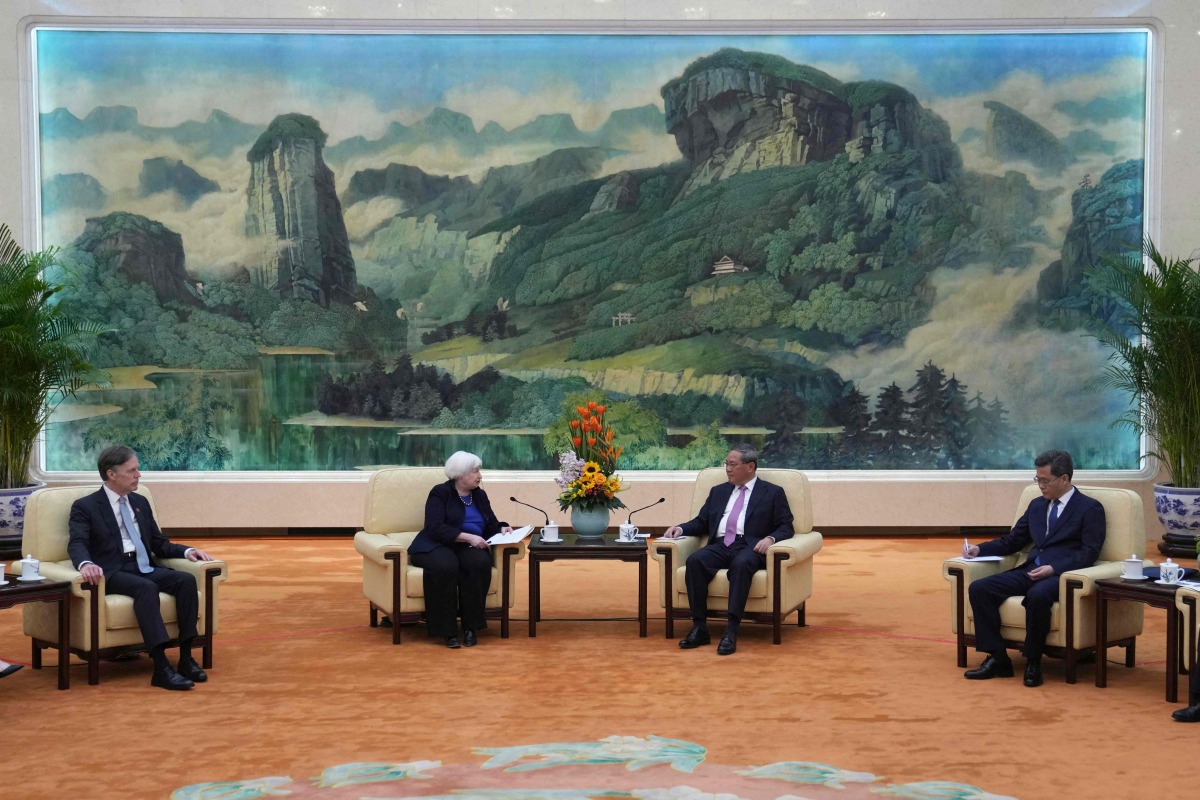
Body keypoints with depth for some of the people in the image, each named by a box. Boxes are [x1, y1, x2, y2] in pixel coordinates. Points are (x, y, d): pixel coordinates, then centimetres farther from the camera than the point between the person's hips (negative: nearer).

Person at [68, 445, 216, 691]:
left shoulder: (140, 502, 20)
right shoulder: (85, 506, 3)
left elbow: (159, 544, 22)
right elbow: (77, 544, -13)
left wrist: (187, 550, 2)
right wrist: (86, 564, -37)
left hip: (144, 567, 6)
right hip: (113, 572, -6)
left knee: (186, 579, -24)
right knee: (146, 587, -37)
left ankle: (186, 658, -24)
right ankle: (161, 668, -44)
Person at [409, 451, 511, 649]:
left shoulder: (480, 495, 15)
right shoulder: (440, 493, -3)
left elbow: (491, 525, 19)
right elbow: (436, 528, -16)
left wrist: (502, 529, -5)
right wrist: (468, 537, -24)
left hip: (469, 548, 4)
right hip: (437, 546, -4)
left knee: (480, 562, -32)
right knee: (446, 567, -39)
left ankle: (471, 627, -24)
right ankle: (448, 630, -30)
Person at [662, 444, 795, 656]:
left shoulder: (773, 493, 13)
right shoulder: (718, 491, 26)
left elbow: (786, 528, 6)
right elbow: (701, 523, 24)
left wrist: (770, 538, -15)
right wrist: (681, 528, 4)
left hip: (749, 547, -4)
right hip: (720, 546, 4)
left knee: (741, 564, -39)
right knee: (695, 561, -30)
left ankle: (731, 631, -41)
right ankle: (699, 627, -28)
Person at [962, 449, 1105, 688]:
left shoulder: (1090, 508, 4)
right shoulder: (1037, 505, 22)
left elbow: (1089, 553, -7)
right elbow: (1011, 541, 25)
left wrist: (1053, 568, -20)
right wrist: (979, 549, 8)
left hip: (1061, 575, -6)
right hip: (1030, 570, 6)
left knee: (1037, 595, -40)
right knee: (979, 588, -17)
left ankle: (1033, 663, -22)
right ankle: (997, 658, -13)